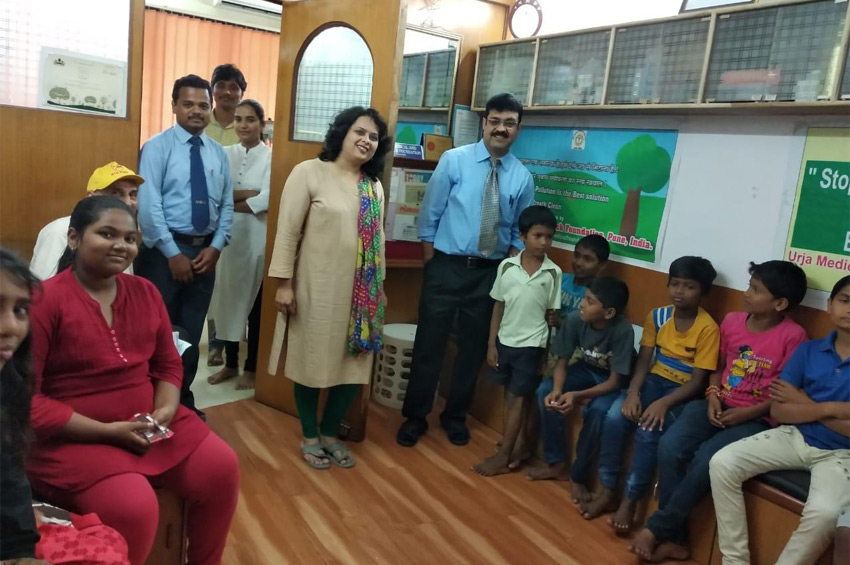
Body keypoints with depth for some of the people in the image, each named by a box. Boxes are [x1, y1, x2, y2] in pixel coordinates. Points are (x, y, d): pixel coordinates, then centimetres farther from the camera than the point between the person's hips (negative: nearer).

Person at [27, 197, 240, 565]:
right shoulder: (45, 301, -14)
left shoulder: (145, 292, 6)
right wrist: (107, 430, -19)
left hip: (147, 424, 6)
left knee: (222, 468, -7)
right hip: (73, 437, -6)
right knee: (134, 507, -27)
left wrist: (166, 409, -8)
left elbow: (168, 364, 13)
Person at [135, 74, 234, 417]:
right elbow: (148, 205, -13)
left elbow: (227, 205, 8)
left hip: (206, 250, 5)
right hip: (164, 250, -4)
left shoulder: (218, 153, 9)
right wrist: (173, 253, -16)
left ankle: (183, 400, 29)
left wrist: (215, 247, -6)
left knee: (191, 331, 14)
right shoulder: (157, 147, -5)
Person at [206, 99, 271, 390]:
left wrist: (231, 200, -9)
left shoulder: (271, 157, -3)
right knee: (227, 298, 9)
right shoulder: (224, 154, 9)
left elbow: (268, 200, -15)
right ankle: (230, 363, 24)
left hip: (257, 238, -4)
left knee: (255, 302, 5)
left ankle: (251, 368, 17)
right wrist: (249, 194, -15)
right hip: (227, 235, 4)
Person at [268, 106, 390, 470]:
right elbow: (288, 231, -9)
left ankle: (330, 433, 30)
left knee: (353, 365, 9)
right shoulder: (309, 173, -6)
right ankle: (309, 437, 26)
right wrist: (283, 282, -12)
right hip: (316, 289, -5)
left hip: (361, 293, 5)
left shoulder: (375, 186, 10)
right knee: (312, 361, 7)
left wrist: (380, 287, 15)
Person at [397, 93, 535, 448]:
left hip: (491, 272, 3)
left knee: (473, 347, 13)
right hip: (447, 266, -2)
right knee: (430, 343, 4)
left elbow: (520, 233, 9)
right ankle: (414, 417, 22)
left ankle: (455, 417, 32)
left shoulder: (523, 177, 2)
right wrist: (432, 263, -1)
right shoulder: (454, 160, -4)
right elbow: (430, 214, -1)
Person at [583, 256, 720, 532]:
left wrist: (664, 403, -28)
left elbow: (697, 381, -15)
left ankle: (630, 500, -11)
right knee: (614, 418, -22)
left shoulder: (708, 328, -14)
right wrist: (633, 392, -19)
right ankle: (607, 491, -7)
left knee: (649, 431, -29)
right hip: (654, 380, 4)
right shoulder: (657, 316, 0)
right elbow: (643, 361, -1)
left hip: (683, 391, -4)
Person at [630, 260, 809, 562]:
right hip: (719, 405, 5)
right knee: (670, 446, -20)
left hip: (756, 419, -5)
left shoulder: (792, 335, -10)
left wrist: (748, 413, -16)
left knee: (705, 460, -29)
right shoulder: (731, 321, 5)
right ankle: (674, 538, -8)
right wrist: (713, 396, -2)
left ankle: (657, 528, -9)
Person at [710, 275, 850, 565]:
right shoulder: (808, 350, 1)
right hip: (794, 436, 4)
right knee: (722, 463, -16)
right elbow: (777, 411, -3)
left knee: (825, 512, -33)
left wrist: (806, 405, -11)